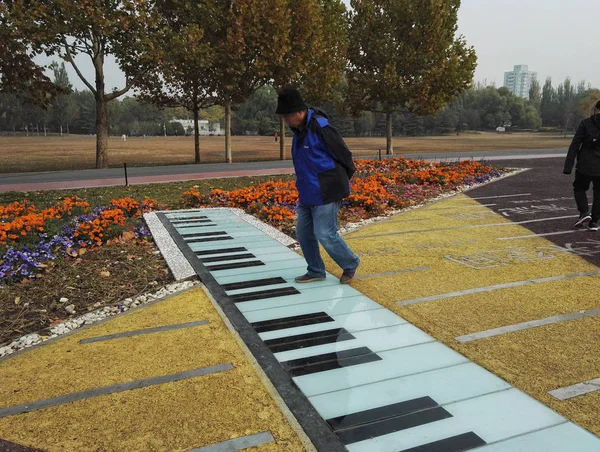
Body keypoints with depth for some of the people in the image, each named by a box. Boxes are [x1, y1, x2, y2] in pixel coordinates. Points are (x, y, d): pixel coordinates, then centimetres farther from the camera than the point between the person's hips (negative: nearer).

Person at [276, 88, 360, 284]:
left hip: (325, 194, -9)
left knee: (325, 235, -6)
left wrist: (340, 184, 1)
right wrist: (303, 188, 17)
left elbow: (344, 156, -13)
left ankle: (351, 264, 18)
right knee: (303, 233, 11)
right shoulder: (299, 131, 8)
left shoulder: (321, 128, -20)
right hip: (307, 194, 9)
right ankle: (316, 271, 26)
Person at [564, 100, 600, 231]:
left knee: (579, 189, 18)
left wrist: (568, 166, -8)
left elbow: (574, 146, -9)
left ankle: (584, 212, -2)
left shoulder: (585, 123, -5)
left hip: (585, 166, -2)